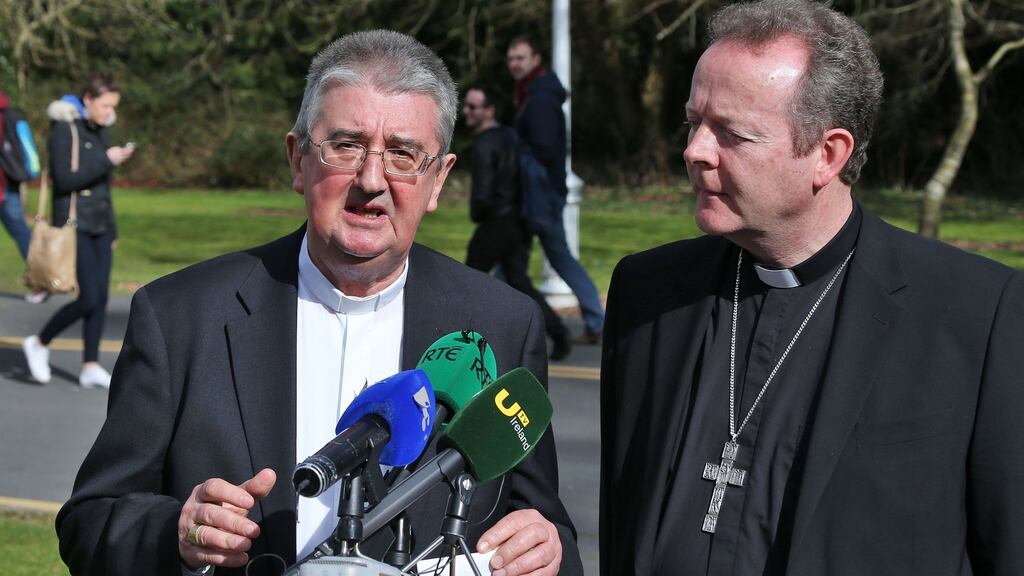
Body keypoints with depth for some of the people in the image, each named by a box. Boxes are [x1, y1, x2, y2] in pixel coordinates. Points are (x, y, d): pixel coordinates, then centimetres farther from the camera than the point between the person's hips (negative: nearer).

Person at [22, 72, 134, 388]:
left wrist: (112, 229, 19)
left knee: (101, 296, 3)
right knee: (89, 298, -11)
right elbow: (65, 179, -19)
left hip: (100, 225, 7)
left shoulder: (100, 129, 11)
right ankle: (39, 343, 8)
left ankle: (90, 367, 10)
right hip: (74, 224, -7)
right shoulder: (64, 129, -11)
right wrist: (106, 161, -21)